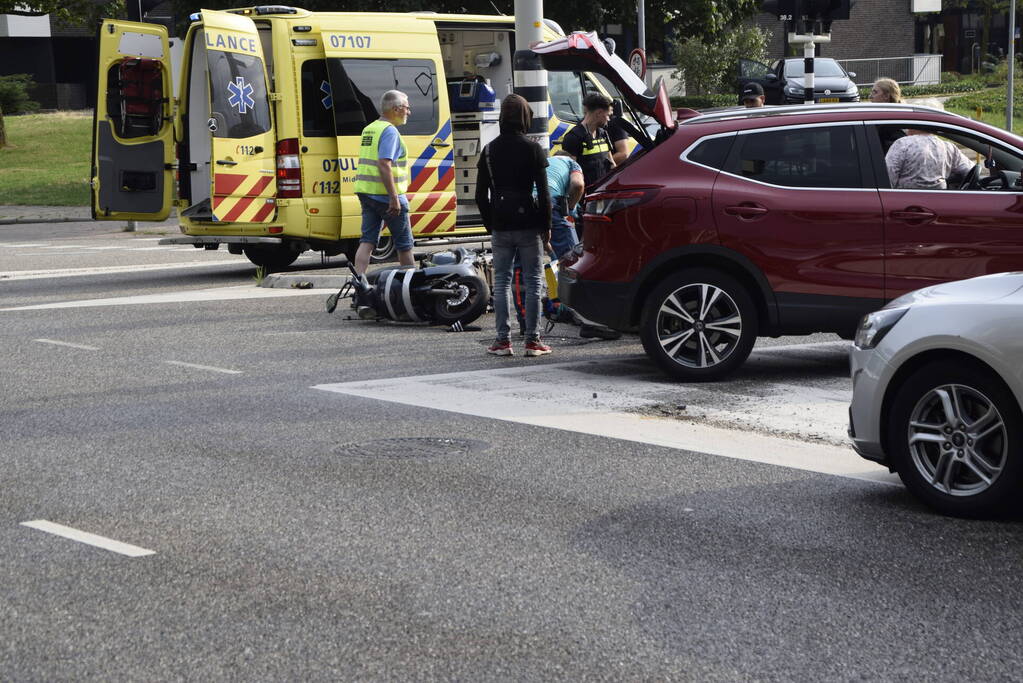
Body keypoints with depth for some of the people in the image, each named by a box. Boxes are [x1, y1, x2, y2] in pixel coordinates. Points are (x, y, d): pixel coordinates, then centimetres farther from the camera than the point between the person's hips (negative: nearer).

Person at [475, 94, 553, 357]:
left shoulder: (490, 150, 4)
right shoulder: (532, 149, -6)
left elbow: (481, 195, 6)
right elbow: (543, 192, -7)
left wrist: (490, 225, 14)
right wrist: (546, 227, 1)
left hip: (500, 226, 3)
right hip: (528, 224, -3)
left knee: (501, 281, 8)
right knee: (533, 281, 4)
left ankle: (503, 340, 6)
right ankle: (533, 340, 2)